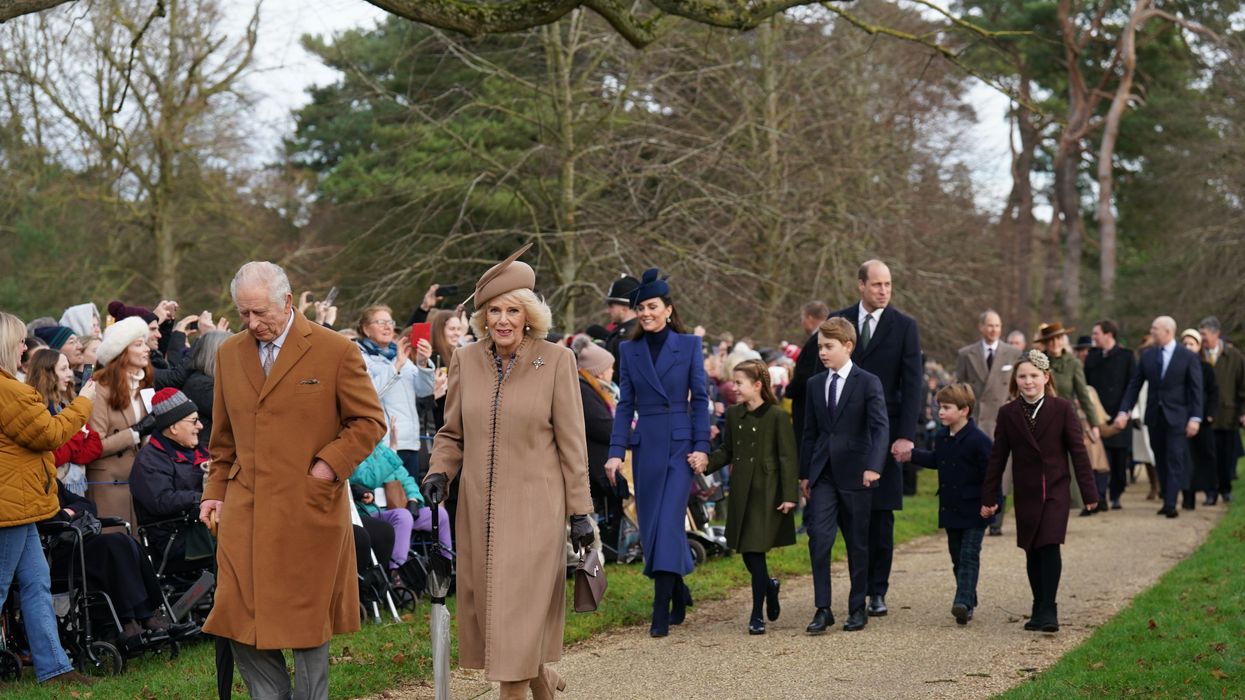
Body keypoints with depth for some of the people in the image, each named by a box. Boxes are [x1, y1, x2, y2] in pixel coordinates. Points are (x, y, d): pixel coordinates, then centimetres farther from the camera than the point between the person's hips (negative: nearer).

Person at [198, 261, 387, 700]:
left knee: (307, 623, 4)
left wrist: (329, 465, -10)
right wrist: (216, 491, 12)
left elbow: (370, 421, 0)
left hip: (308, 511, -4)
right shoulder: (229, 355, 10)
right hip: (245, 512, 4)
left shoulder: (335, 351, -3)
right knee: (240, 622, 0)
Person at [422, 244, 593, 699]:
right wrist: (439, 472, -6)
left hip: (534, 509, -4)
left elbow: (571, 441, -3)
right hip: (478, 509, 4)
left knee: (519, 614, -8)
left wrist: (580, 511, -4)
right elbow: (451, 433, 13)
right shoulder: (466, 360, 5)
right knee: (486, 609, 10)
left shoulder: (556, 360, -5)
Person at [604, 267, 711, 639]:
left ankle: (661, 612, -12)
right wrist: (616, 451, -3)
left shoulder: (689, 345, 1)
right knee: (650, 525, 6)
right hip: (645, 444, 4)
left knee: (668, 521, -12)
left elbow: (700, 399, 0)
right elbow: (625, 404, 6)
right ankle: (679, 593, 27)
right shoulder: (629, 350, 8)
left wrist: (701, 447, -7)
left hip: (680, 443, -4)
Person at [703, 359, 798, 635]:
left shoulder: (777, 416, -10)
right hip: (741, 491, 6)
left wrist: (789, 495, -13)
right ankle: (770, 588, 37)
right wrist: (705, 463, -4)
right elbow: (727, 451, 13)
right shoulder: (734, 414, 8)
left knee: (756, 551, -6)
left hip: (766, 493, -6)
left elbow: (788, 457, -9)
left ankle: (757, 615, 3)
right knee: (746, 552, 8)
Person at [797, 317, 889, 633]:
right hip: (823, 475, 3)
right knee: (819, 538, -9)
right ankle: (822, 609, -6)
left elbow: (881, 428, -13)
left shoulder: (868, 383, -4)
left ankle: (857, 608, 17)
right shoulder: (815, 384, 10)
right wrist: (804, 474, 12)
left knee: (858, 544, 6)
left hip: (855, 474, -3)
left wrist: (874, 467, -26)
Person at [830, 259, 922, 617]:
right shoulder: (840, 321, 6)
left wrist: (906, 435, -12)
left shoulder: (904, 326, 0)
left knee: (881, 514, 1)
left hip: (884, 432, -2)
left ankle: (878, 590, 7)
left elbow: (913, 384, -3)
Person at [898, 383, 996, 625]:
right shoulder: (942, 437, 7)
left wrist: (991, 502, -17)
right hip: (951, 510, 8)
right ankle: (967, 602, 22)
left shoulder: (978, 440, -16)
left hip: (974, 511, -8)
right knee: (957, 557, 12)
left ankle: (964, 602, -17)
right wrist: (912, 456, 22)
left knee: (969, 556, -9)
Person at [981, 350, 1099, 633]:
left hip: (1056, 491, -2)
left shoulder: (1062, 409, -3)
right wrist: (988, 497, 5)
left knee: (1050, 547, -13)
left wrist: (1089, 492, -2)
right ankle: (1040, 608, 18)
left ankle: (1048, 611, -10)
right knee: (1033, 553, 7)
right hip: (1025, 494, 3)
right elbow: (997, 457, 6)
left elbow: (1078, 451, -1)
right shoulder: (1008, 413, 3)